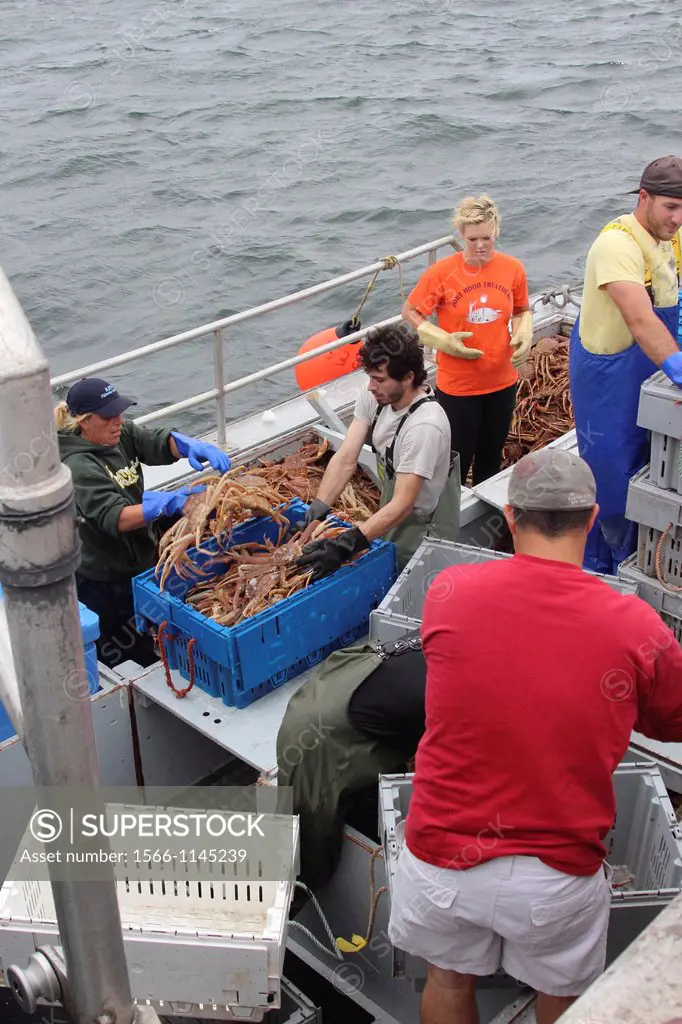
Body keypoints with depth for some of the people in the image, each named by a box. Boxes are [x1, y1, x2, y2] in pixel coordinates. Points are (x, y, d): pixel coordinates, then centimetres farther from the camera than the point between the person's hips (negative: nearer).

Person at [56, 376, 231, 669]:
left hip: (139, 560, 8)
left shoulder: (120, 434, -1)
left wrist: (192, 446, -33)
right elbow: (114, 518, -36)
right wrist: (169, 502, -49)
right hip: (104, 582, -8)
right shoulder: (79, 467, -24)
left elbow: (159, 442, -9)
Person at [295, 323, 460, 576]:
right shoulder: (374, 397, -13)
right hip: (390, 512, 7)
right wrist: (317, 510, -27)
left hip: (422, 529, -7)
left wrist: (346, 546, -42)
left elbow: (402, 505, -35)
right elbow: (346, 459, -14)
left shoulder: (425, 425, -34)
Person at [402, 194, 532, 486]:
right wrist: (445, 341, -18)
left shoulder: (513, 268, -7)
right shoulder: (442, 272, -16)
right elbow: (410, 312, -6)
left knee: (491, 458, 21)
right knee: (458, 460, 9)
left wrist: (524, 336, -12)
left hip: (502, 381, 4)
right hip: (457, 385, -3)